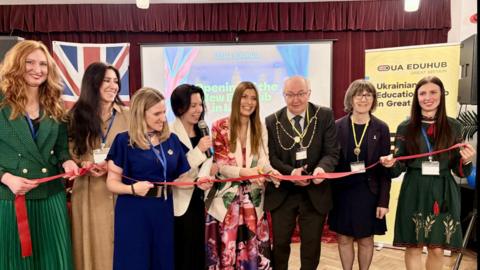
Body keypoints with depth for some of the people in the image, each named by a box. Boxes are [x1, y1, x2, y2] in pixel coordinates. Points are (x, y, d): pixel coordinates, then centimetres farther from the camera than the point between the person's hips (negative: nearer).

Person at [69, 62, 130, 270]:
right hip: (88, 192, 1)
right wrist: (84, 165, -13)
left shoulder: (126, 115, 2)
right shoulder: (77, 115, 5)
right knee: (93, 245, 10)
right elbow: (70, 153, 7)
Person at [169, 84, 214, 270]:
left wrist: (207, 179, -6)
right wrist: (199, 150, -23)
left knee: (198, 251, 16)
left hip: (198, 200, 7)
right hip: (180, 204, -6)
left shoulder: (202, 131, 10)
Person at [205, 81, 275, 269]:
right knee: (226, 248, 3)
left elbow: (263, 160, -1)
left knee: (253, 249, 8)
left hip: (252, 198, 3)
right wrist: (244, 171, -27)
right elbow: (220, 166, -10)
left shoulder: (260, 129, 7)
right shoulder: (220, 127, -5)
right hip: (227, 197, -3)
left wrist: (269, 171, -24)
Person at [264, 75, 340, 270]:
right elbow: (270, 158, -5)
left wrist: (322, 168, -30)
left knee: (312, 245, 14)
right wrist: (290, 172, -24)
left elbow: (332, 152, -8)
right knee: (279, 243, 12)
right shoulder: (272, 122, -2)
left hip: (315, 193, 0)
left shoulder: (325, 116, -3)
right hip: (282, 193, 0)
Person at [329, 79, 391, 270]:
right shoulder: (338, 126, -2)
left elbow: (385, 168, -2)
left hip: (369, 193, 0)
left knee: (366, 240, 12)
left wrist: (383, 200, -6)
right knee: (344, 239, 11)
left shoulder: (381, 128, -2)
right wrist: (328, 194, -2)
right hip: (343, 192, 1)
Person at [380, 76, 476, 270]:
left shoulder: (453, 126, 4)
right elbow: (399, 166, 3)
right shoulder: (405, 127, 2)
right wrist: (391, 163, -19)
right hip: (414, 193, -1)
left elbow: (459, 170, 7)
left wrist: (466, 160, -15)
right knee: (414, 246, 5)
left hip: (443, 194, 1)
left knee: (437, 249, 7)